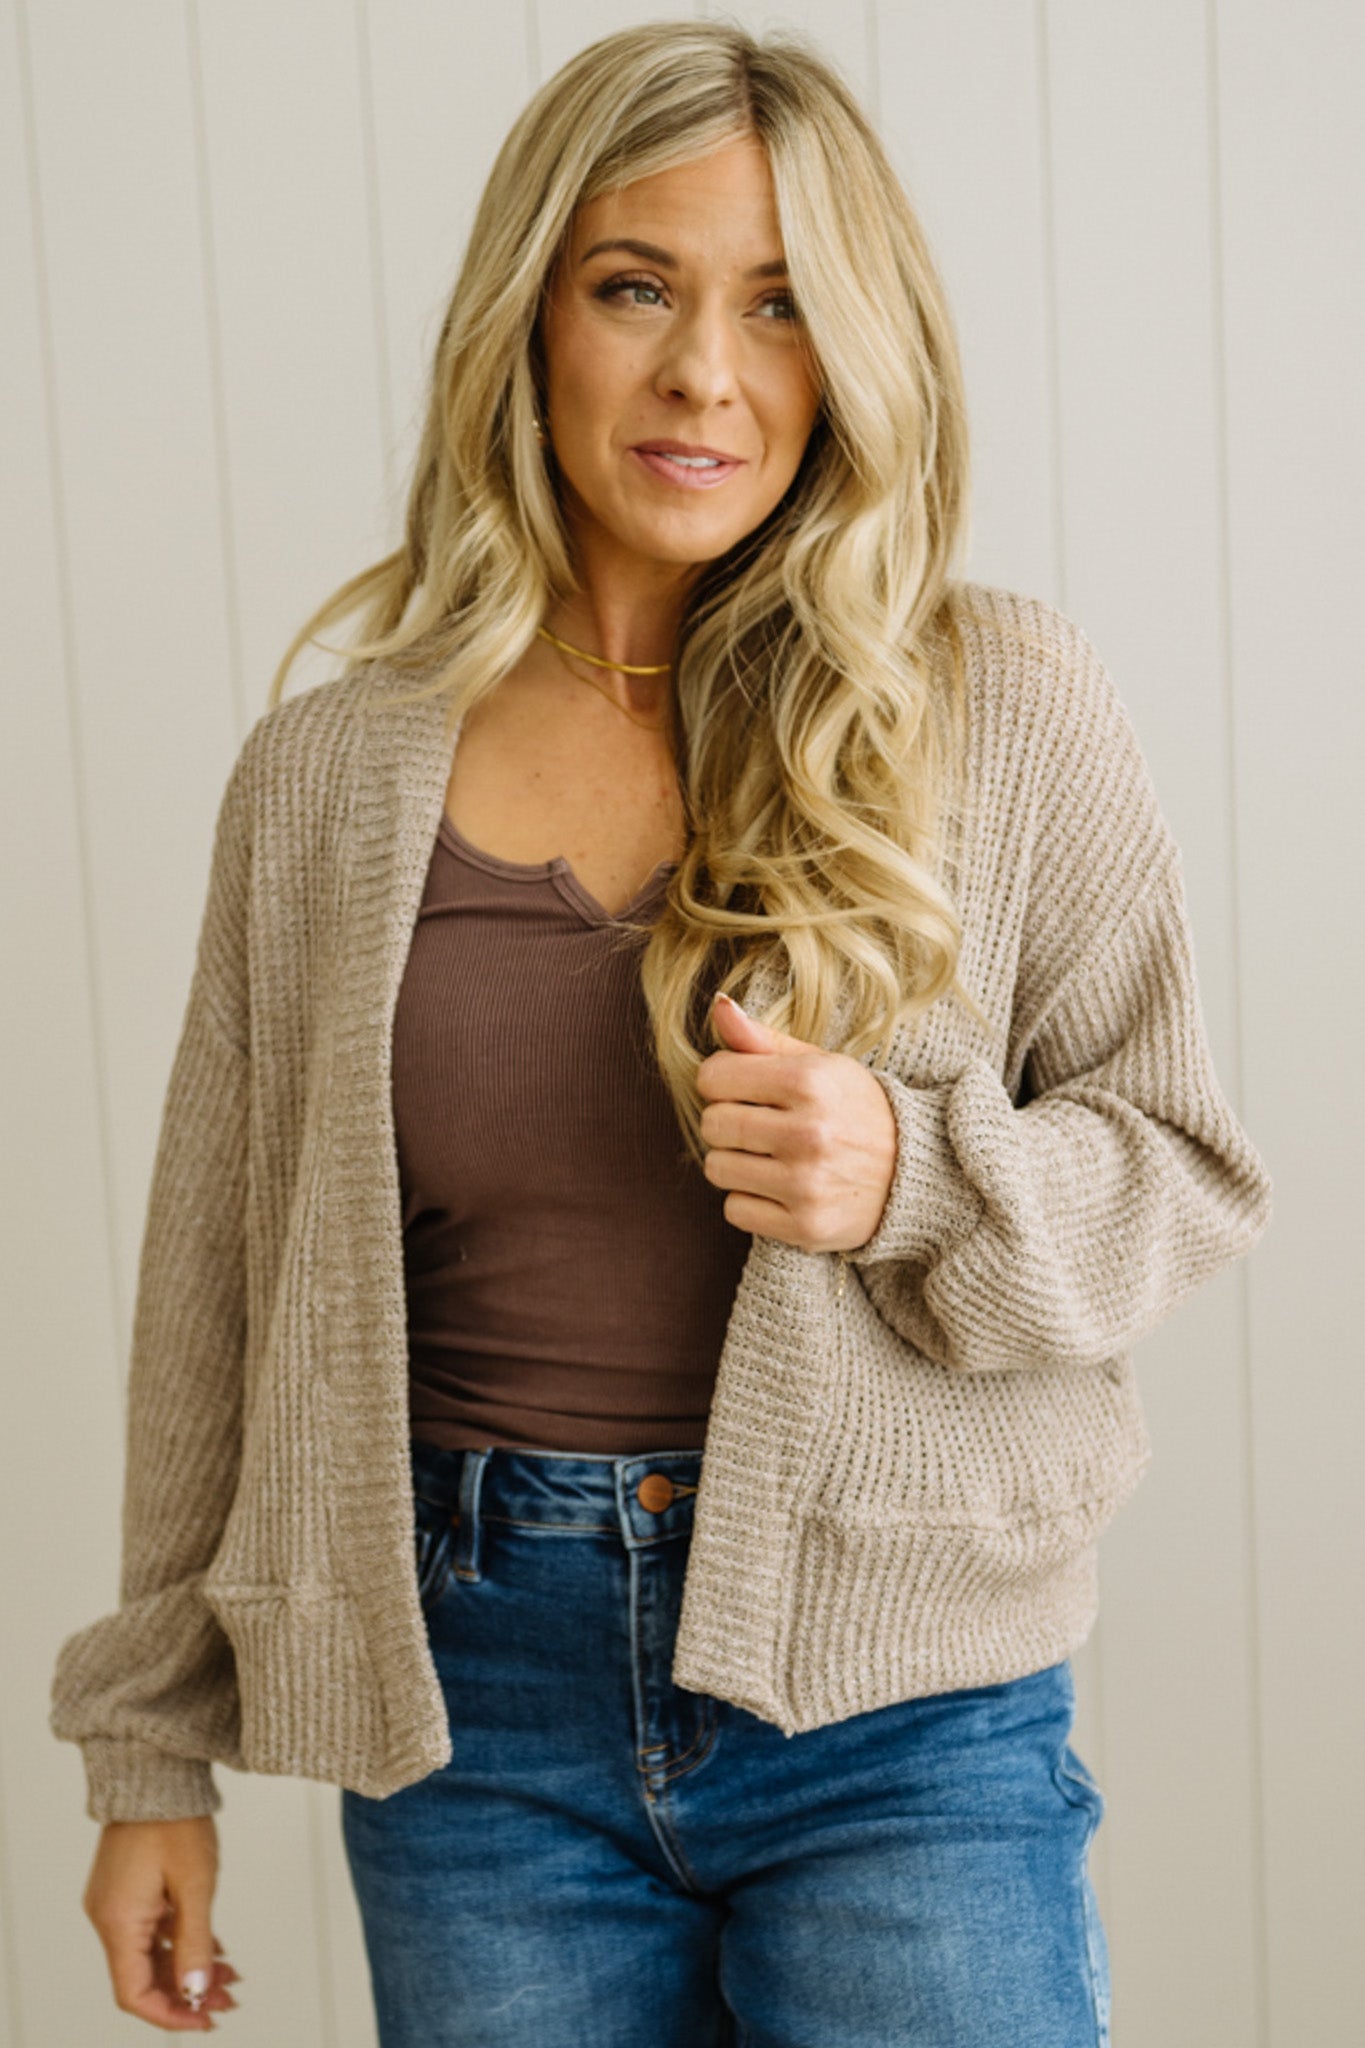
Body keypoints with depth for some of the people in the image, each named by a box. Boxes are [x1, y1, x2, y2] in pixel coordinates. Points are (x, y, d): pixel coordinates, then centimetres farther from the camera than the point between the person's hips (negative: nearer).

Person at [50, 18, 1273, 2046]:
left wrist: (913, 1179, -19)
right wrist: (155, 1747, 10)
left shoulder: (1005, 705, -4)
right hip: (475, 1714, 2)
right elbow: (219, 1280, 6)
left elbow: (1189, 1170, 2)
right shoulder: (328, 773, 1)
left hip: (905, 1722, -1)